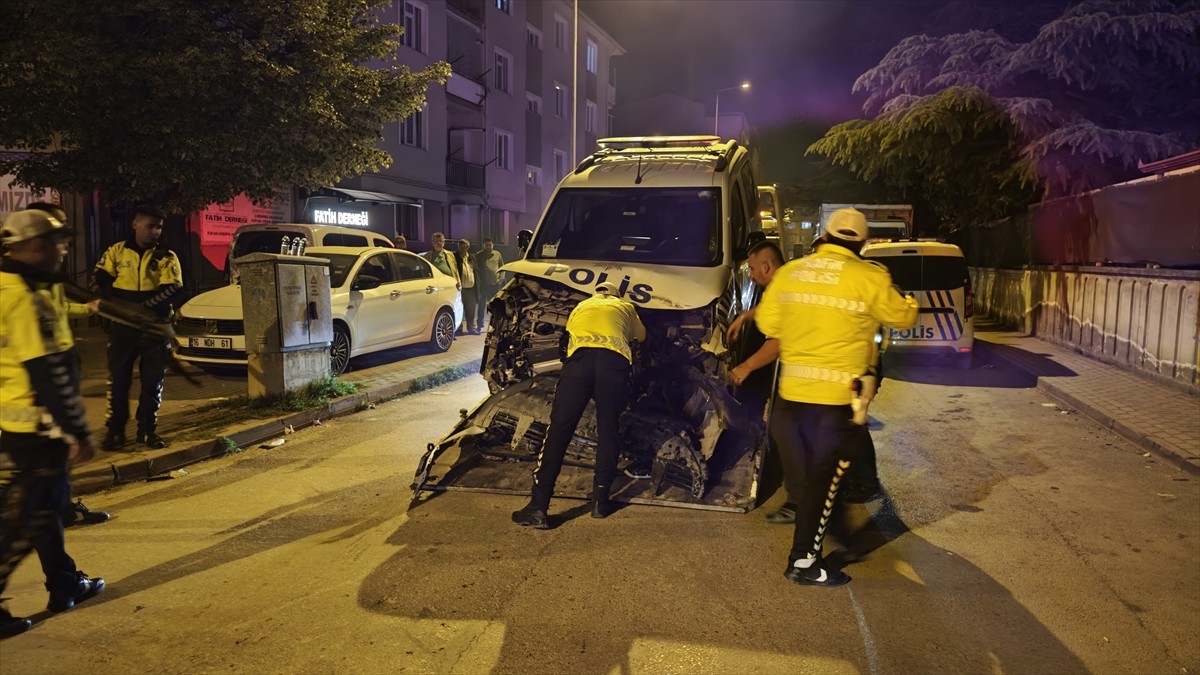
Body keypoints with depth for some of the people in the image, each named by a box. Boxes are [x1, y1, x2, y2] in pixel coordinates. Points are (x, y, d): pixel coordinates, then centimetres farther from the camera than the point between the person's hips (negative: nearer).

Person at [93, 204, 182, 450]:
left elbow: (171, 290, -10)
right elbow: (102, 281, 1)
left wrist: (144, 306, -23)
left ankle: (147, 430, 16)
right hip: (122, 326, 1)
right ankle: (114, 430, 14)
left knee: (152, 381, 5)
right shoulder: (116, 251, 4)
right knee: (118, 379, 5)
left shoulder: (166, 257, 1)